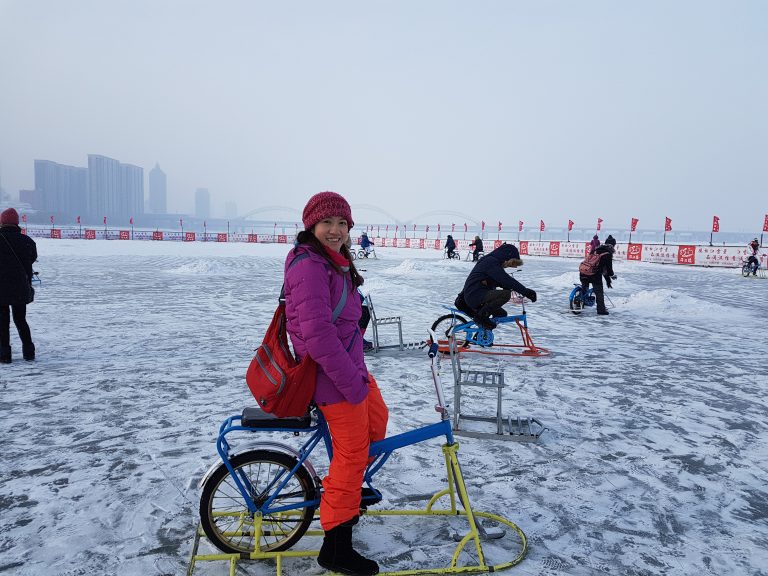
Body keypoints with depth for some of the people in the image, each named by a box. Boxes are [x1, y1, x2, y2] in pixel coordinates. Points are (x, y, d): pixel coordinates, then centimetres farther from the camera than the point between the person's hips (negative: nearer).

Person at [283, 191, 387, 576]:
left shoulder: (334, 263, 11)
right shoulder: (309, 266, -22)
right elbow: (317, 333, -29)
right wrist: (352, 382, -24)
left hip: (350, 364, 10)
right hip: (331, 373, -10)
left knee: (377, 421, 24)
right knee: (352, 454, -1)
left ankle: (342, 489, 44)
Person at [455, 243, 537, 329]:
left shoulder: (492, 262, 17)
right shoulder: (491, 262, -16)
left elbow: (500, 282, 23)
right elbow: (506, 280, -26)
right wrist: (526, 292, -26)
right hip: (474, 296, -11)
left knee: (502, 314, 14)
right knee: (506, 294, -25)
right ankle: (481, 315, -14)